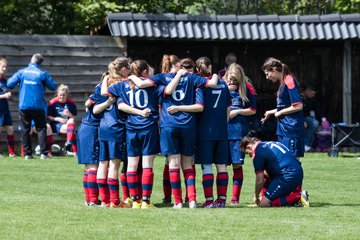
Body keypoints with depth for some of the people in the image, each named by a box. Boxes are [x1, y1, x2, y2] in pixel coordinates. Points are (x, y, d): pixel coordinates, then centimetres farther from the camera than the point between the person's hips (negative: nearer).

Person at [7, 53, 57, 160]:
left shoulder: (22, 72, -2)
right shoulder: (42, 74, -5)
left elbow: (9, 84, -2)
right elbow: (53, 87, 2)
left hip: (24, 106, 1)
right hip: (38, 106, -1)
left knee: (25, 130, 9)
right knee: (41, 129, 5)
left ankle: (27, 153, 6)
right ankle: (43, 153, -5)